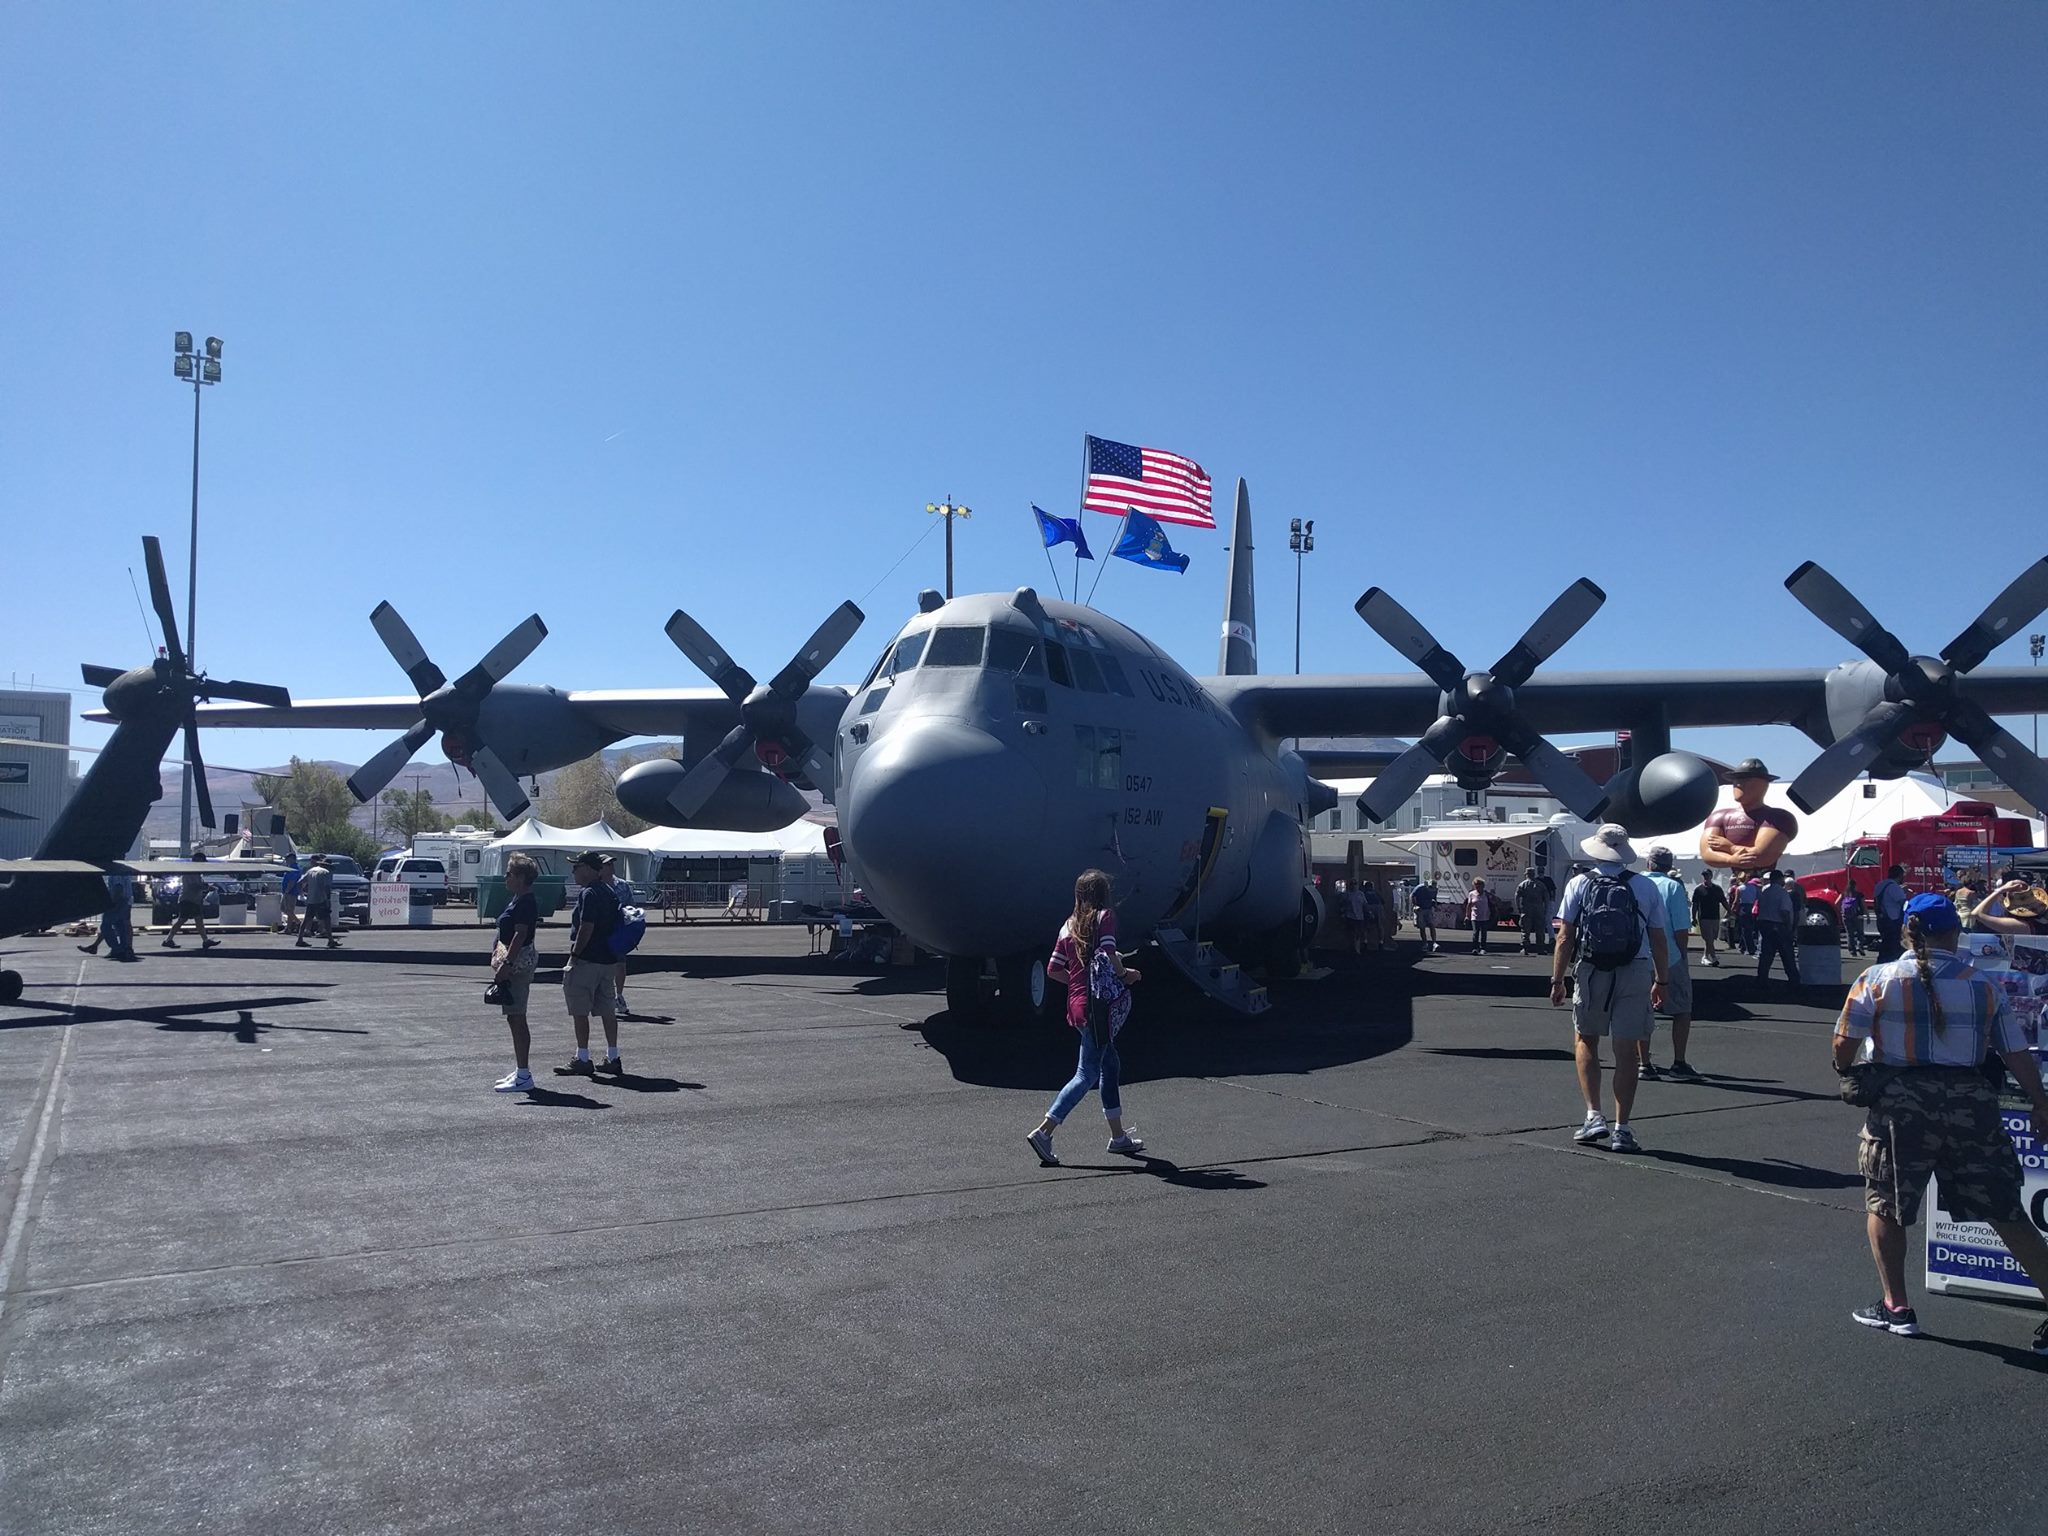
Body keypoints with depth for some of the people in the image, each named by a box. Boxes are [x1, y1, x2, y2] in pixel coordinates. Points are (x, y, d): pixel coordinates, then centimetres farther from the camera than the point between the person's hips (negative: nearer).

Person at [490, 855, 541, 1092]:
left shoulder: (526, 902, -16)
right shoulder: (517, 899, 15)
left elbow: (520, 935, -23)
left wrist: (506, 964, -26)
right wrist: (499, 956, 20)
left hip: (518, 963, -11)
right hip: (515, 963, 11)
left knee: (517, 1018, -7)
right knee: (515, 1018, 14)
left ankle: (523, 1076, -4)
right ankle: (520, 1071, 21)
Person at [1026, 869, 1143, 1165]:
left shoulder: (1069, 925, 11)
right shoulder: (1105, 916, -7)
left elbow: (1053, 970, 9)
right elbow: (1108, 955, -22)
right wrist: (1126, 974, -6)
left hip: (1076, 1005, 7)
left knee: (1111, 1064, 19)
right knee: (1087, 1074, -4)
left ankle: (1118, 1135, 27)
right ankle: (1044, 1131, -11)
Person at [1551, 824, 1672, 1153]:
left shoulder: (1579, 884, 0)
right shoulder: (1646, 887, 3)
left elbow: (1565, 937, -3)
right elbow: (1659, 940, 5)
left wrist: (1557, 980, 3)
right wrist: (1660, 982, 15)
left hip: (1591, 971, -1)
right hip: (1636, 972, 1)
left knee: (1585, 1041, 17)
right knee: (1626, 1051, 5)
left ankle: (1594, 1116, 7)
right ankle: (1621, 1130, 7)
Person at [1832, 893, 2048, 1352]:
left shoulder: (1877, 979, -2)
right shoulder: (1984, 986, 6)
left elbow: (1844, 1046, -4)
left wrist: (1849, 1073, 17)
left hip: (1900, 1102, -2)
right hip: (1972, 1104, 2)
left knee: (1884, 1203, 14)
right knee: (2006, 1213, 11)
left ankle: (1896, 1307, 17)